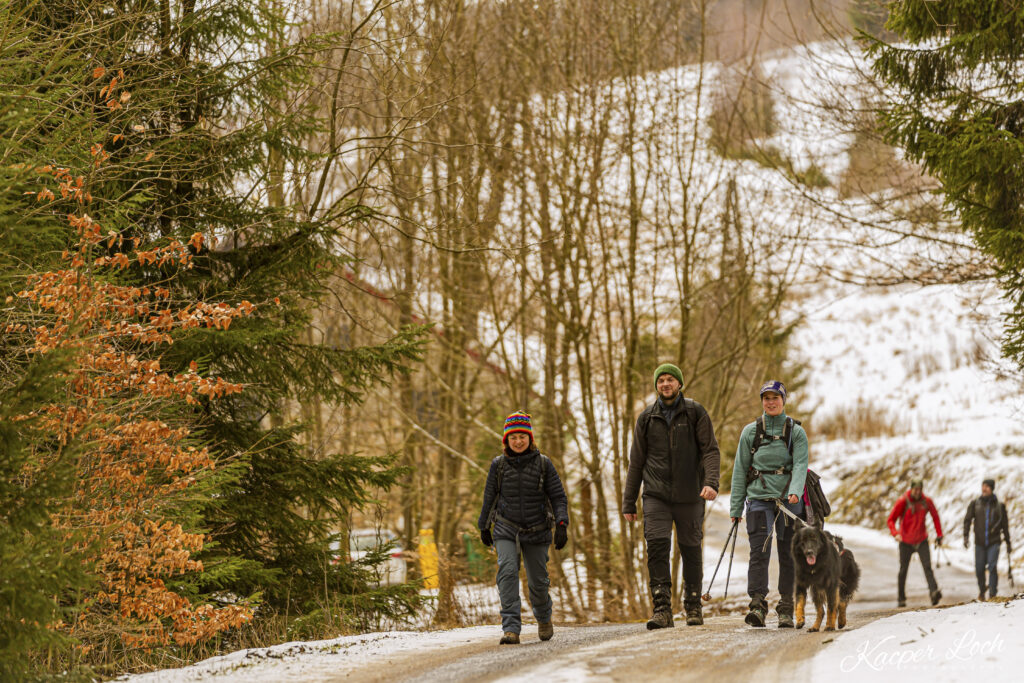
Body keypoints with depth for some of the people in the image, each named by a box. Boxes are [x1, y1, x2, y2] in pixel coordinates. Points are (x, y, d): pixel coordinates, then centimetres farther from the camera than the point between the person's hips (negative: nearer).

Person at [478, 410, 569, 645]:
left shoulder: (543, 464, -3)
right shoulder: (498, 465, 0)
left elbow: (558, 496, -2)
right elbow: (489, 497, 11)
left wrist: (562, 524, -15)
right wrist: (484, 526, 19)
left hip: (536, 532, 0)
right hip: (506, 530, 0)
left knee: (537, 581, 9)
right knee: (507, 572, -22)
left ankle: (544, 618, 41)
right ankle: (511, 629, -26)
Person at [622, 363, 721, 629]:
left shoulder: (695, 413, 3)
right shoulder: (647, 418, 9)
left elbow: (710, 450, -2)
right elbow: (636, 462, 14)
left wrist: (711, 481, -20)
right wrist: (629, 502, 12)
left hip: (689, 496, -1)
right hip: (656, 494, 1)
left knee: (691, 549, 6)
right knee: (657, 546, -15)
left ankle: (693, 607, 20)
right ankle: (662, 609, -18)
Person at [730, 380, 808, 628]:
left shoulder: (796, 431, 4)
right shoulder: (751, 431, 7)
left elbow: (800, 465, -7)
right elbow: (740, 470, 9)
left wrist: (795, 492, -25)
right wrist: (735, 507, 6)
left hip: (788, 499, 0)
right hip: (759, 498, 0)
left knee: (788, 554, 3)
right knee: (759, 551, -13)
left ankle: (786, 609, 10)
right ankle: (758, 605, -20)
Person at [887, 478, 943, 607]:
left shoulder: (927, 501, -4)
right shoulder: (903, 502, -11)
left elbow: (935, 517, 12)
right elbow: (891, 520, -9)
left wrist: (939, 535, 6)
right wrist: (895, 533, -27)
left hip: (922, 541, 1)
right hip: (906, 542, -1)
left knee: (927, 566, -17)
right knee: (903, 570, 7)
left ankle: (934, 592, -31)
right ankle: (901, 598, 19)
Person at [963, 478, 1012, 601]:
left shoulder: (999, 505, 2)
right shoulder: (975, 504, 3)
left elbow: (1005, 525, 9)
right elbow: (967, 520, -1)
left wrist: (1008, 543, 12)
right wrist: (966, 536, -14)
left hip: (994, 542, -1)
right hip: (980, 543, 2)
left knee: (992, 567, -15)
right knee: (979, 569, 5)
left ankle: (993, 594, -10)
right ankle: (981, 591, 30)